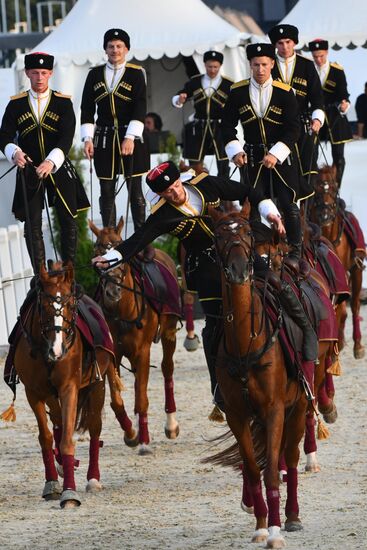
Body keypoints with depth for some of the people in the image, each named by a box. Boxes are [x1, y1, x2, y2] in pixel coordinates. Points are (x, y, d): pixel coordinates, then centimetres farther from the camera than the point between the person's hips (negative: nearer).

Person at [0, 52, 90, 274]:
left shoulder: (63, 103, 0)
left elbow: (66, 139, -10)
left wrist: (51, 162, -27)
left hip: (59, 170, 0)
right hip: (29, 171, 0)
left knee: (68, 221, 1)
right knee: (32, 226, -2)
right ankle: (40, 275, 3)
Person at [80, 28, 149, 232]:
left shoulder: (136, 73, -1)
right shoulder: (95, 74, 7)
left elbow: (140, 108, -9)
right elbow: (87, 109, 6)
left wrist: (130, 138, -18)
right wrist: (88, 139, -3)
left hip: (130, 138, -3)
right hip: (104, 140, 3)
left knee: (135, 190, 0)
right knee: (107, 191, 5)